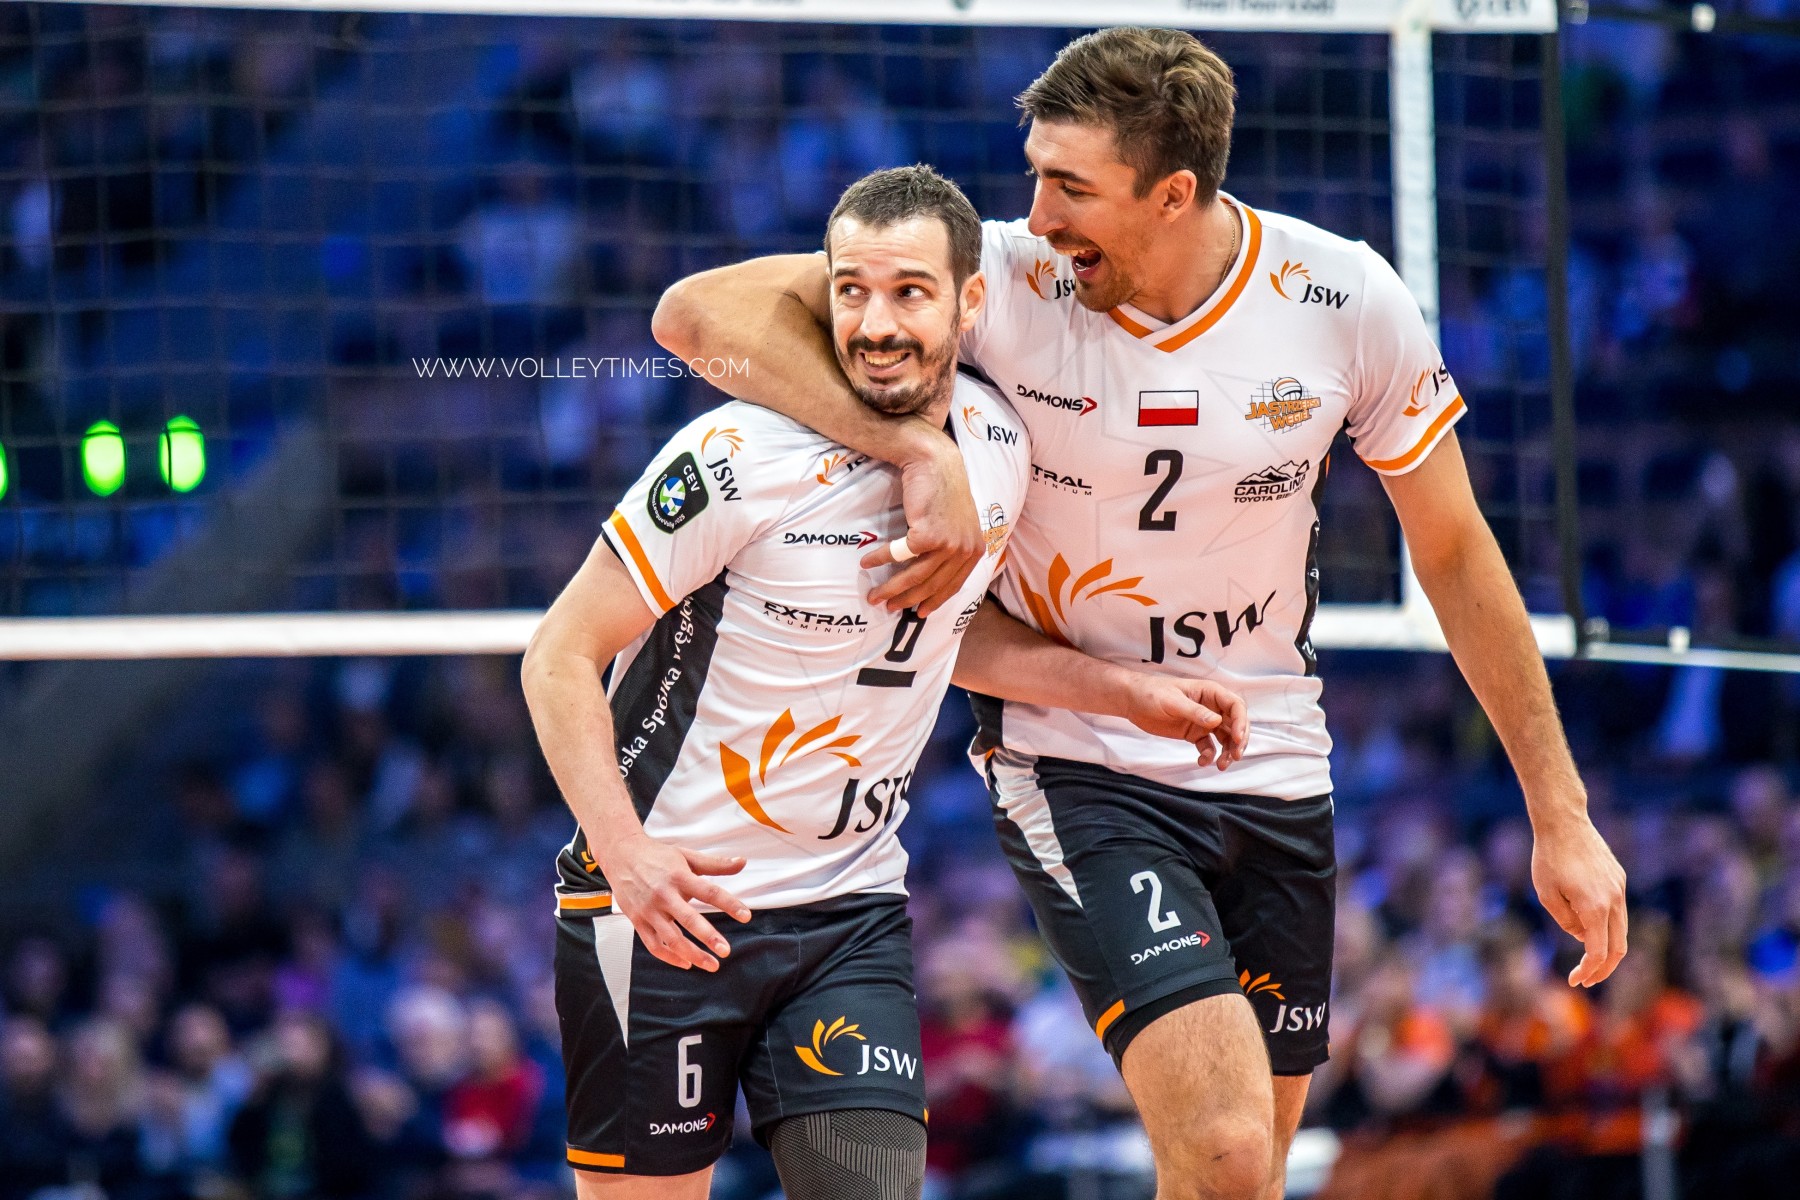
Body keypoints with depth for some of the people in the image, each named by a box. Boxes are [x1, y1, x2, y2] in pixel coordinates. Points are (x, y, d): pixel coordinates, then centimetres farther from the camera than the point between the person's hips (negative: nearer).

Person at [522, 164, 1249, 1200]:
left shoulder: (1000, 445, 1)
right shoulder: (745, 456, -18)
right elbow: (561, 656, -13)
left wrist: (1130, 692, 13)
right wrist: (627, 855, -25)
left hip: (852, 909, 5)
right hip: (665, 902, -5)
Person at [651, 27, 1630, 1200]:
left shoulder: (1346, 301, -10)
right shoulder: (1007, 280, -16)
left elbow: (1455, 553, 3)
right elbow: (701, 311, -20)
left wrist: (1561, 815, 5)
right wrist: (922, 453, -31)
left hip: (1278, 779, 3)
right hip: (1076, 766, -3)